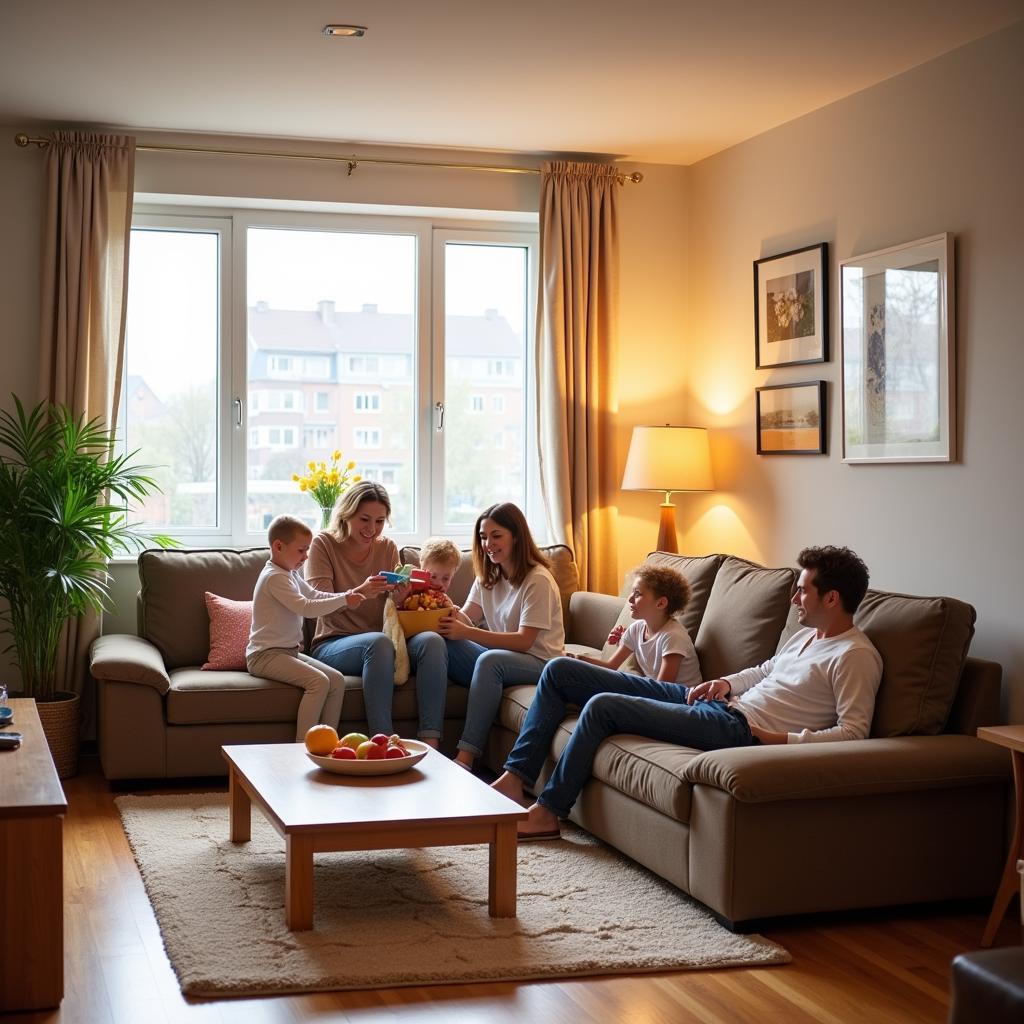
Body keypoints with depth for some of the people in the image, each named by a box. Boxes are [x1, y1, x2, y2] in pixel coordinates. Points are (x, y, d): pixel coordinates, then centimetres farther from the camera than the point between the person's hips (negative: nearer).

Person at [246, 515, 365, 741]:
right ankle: (303, 745, -22)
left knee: (337, 680, -3)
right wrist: (343, 601, -22)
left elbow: (314, 596, 20)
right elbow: (305, 608, -25)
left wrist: (346, 596, 2)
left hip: (290, 651, 10)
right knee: (318, 681, -26)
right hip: (266, 655, -10)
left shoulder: (291, 575, 16)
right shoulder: (275, 577, -16)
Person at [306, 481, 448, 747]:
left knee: (432, 641, -25)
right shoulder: (323, 544, 0)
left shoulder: (387, 548, 12)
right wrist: (360, 592, -32)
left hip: (379, 643, 4)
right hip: (333, 644, -4)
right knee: (378, 642, -36)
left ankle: (430, 742, -32)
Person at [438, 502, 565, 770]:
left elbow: (524, 641, -19)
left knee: (490, 660, -38)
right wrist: (448, 610, -25)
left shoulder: (538, 580, -12)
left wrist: (467, 633, -28)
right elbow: (465, 618, 0)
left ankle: (466, 757, -38)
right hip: (501, 655, 7)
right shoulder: (487, 576, 12)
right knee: (442, 641, -19)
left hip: (538, 663, -7)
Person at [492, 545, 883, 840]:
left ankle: (547, 812, -5)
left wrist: (785, 739, -24)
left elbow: (854, 730, -19)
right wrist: (726, 683, 13)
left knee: (602, 706, -20)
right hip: (722, 703, 10)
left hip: (741, 727, -10)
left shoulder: (855, 656, -12)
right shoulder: (806, 636, 17)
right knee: (559, 671, 4)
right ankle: (515, 778, 3)